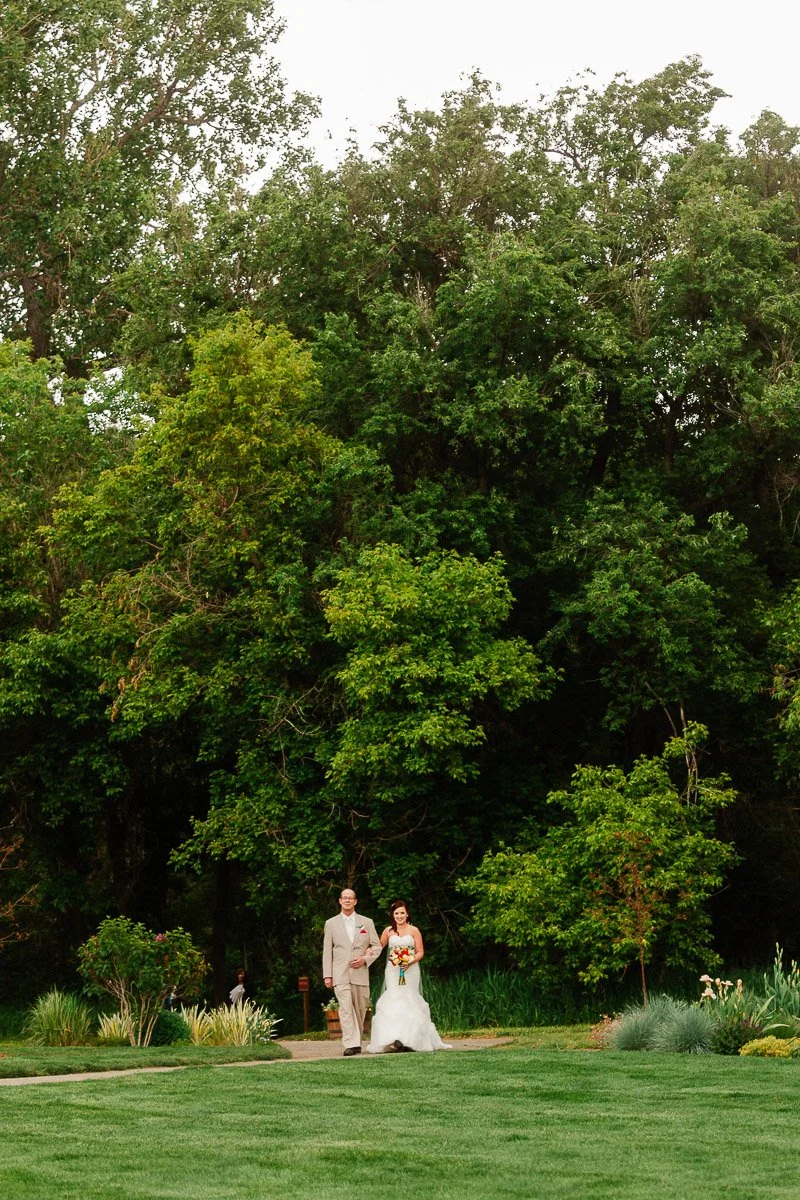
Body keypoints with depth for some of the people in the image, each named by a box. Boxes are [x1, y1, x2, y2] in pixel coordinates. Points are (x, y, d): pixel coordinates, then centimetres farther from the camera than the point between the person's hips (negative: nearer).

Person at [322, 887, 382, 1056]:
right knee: (345, 1008, -15)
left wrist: (366, 958, -7)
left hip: (360, 973, 2)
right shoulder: (331, 923, 10)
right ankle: (351, 1045, -22)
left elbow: (377, 946, 12)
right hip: (340, 974, -2)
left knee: (360, 1010, 5)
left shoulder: (366, 922, 11)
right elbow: (327, 951, 8)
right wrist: (327, 975, 1)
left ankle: (357, 1042, 20)